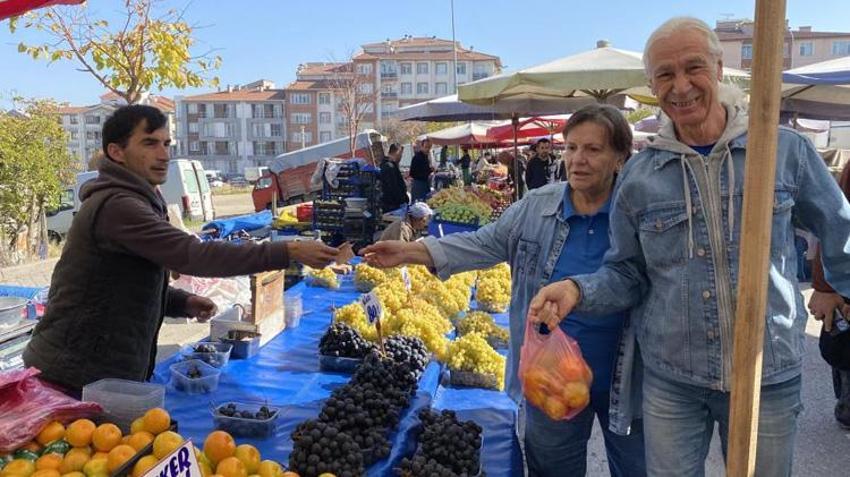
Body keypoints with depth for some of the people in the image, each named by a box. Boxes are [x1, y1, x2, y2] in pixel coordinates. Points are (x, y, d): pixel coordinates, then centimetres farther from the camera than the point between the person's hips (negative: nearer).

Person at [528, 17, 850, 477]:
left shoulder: (786, 150, -5)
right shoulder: (638, 175, -3)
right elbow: (627, 274, 2)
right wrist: (577, 289, -16)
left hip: (770, 376, 0)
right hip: (669, 379, 0)